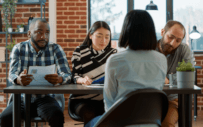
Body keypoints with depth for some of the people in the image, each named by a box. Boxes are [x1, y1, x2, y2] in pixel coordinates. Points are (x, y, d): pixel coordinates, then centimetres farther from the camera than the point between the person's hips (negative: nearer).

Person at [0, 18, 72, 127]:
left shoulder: (55, 49, 2)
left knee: (57, 117, -33)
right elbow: (12, 74, -10)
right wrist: (19, 80, -37)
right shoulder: (19, 49, 3)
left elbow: (67, 75, -8)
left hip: (46, 98, -1)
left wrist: (59, 79, -35)